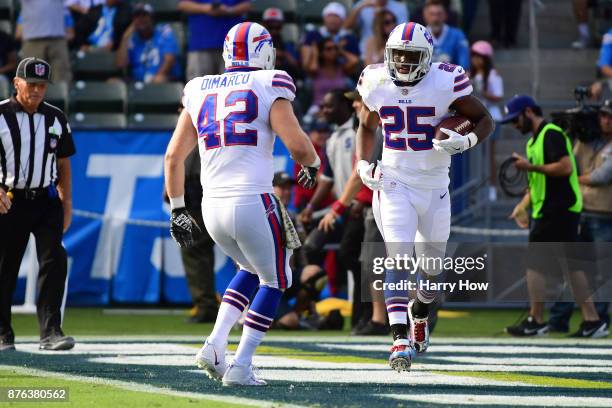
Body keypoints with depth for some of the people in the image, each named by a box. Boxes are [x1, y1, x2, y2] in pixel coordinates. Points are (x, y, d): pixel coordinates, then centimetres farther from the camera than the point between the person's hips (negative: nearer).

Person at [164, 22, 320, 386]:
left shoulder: (200, 91, 13)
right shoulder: (268, 87, -2)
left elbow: (173, 157, 14)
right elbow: (298, 144, -11)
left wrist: (178, 209, 22)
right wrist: (312, 165, 11)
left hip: (213, 206, 5)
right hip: (253, 202, -5)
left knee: (251, 269, 29)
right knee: (275, 281, 15)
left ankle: (215, 345, 13)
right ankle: (241, 366, 6)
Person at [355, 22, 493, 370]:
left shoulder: (445, 84, -14)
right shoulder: (377, 84, -5)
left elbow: (485, 119, -4)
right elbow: (367, 126, 14)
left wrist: (467, 142, -24)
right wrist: (363, 164, -1)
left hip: (434, 186, 1)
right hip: (393, 183, 0)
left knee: (432, 262, 15)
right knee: (398, 258, -17)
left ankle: (420, 314, 46)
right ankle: (400, 338, -25)